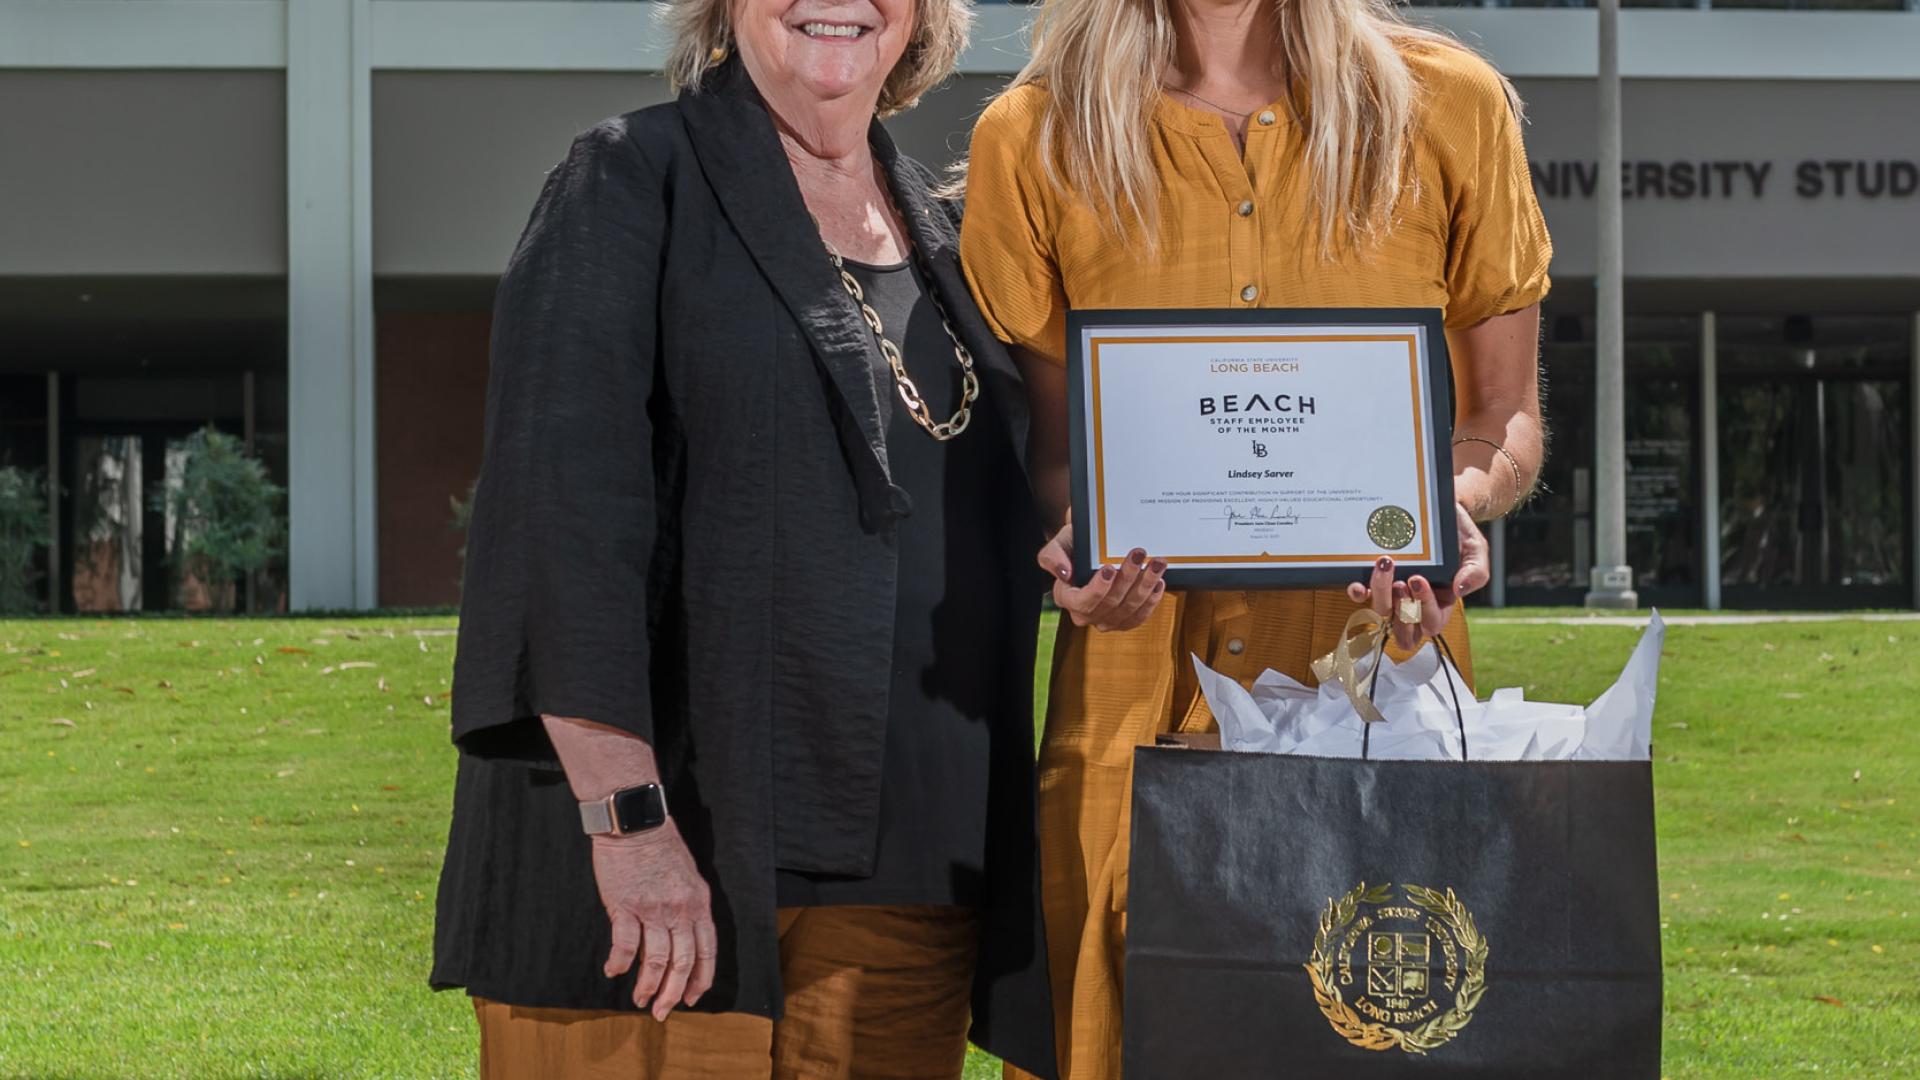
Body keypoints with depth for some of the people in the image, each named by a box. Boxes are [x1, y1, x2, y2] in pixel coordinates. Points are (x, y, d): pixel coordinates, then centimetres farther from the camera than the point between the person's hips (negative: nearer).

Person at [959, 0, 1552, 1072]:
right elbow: (1049, 439, 11)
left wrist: (1455, 504, -10)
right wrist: (1080, 534, -11)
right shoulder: (1029, 140, 5)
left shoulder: (1449, 107, 5)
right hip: (1137, 700, 0)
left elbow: (1506, 418, 11)